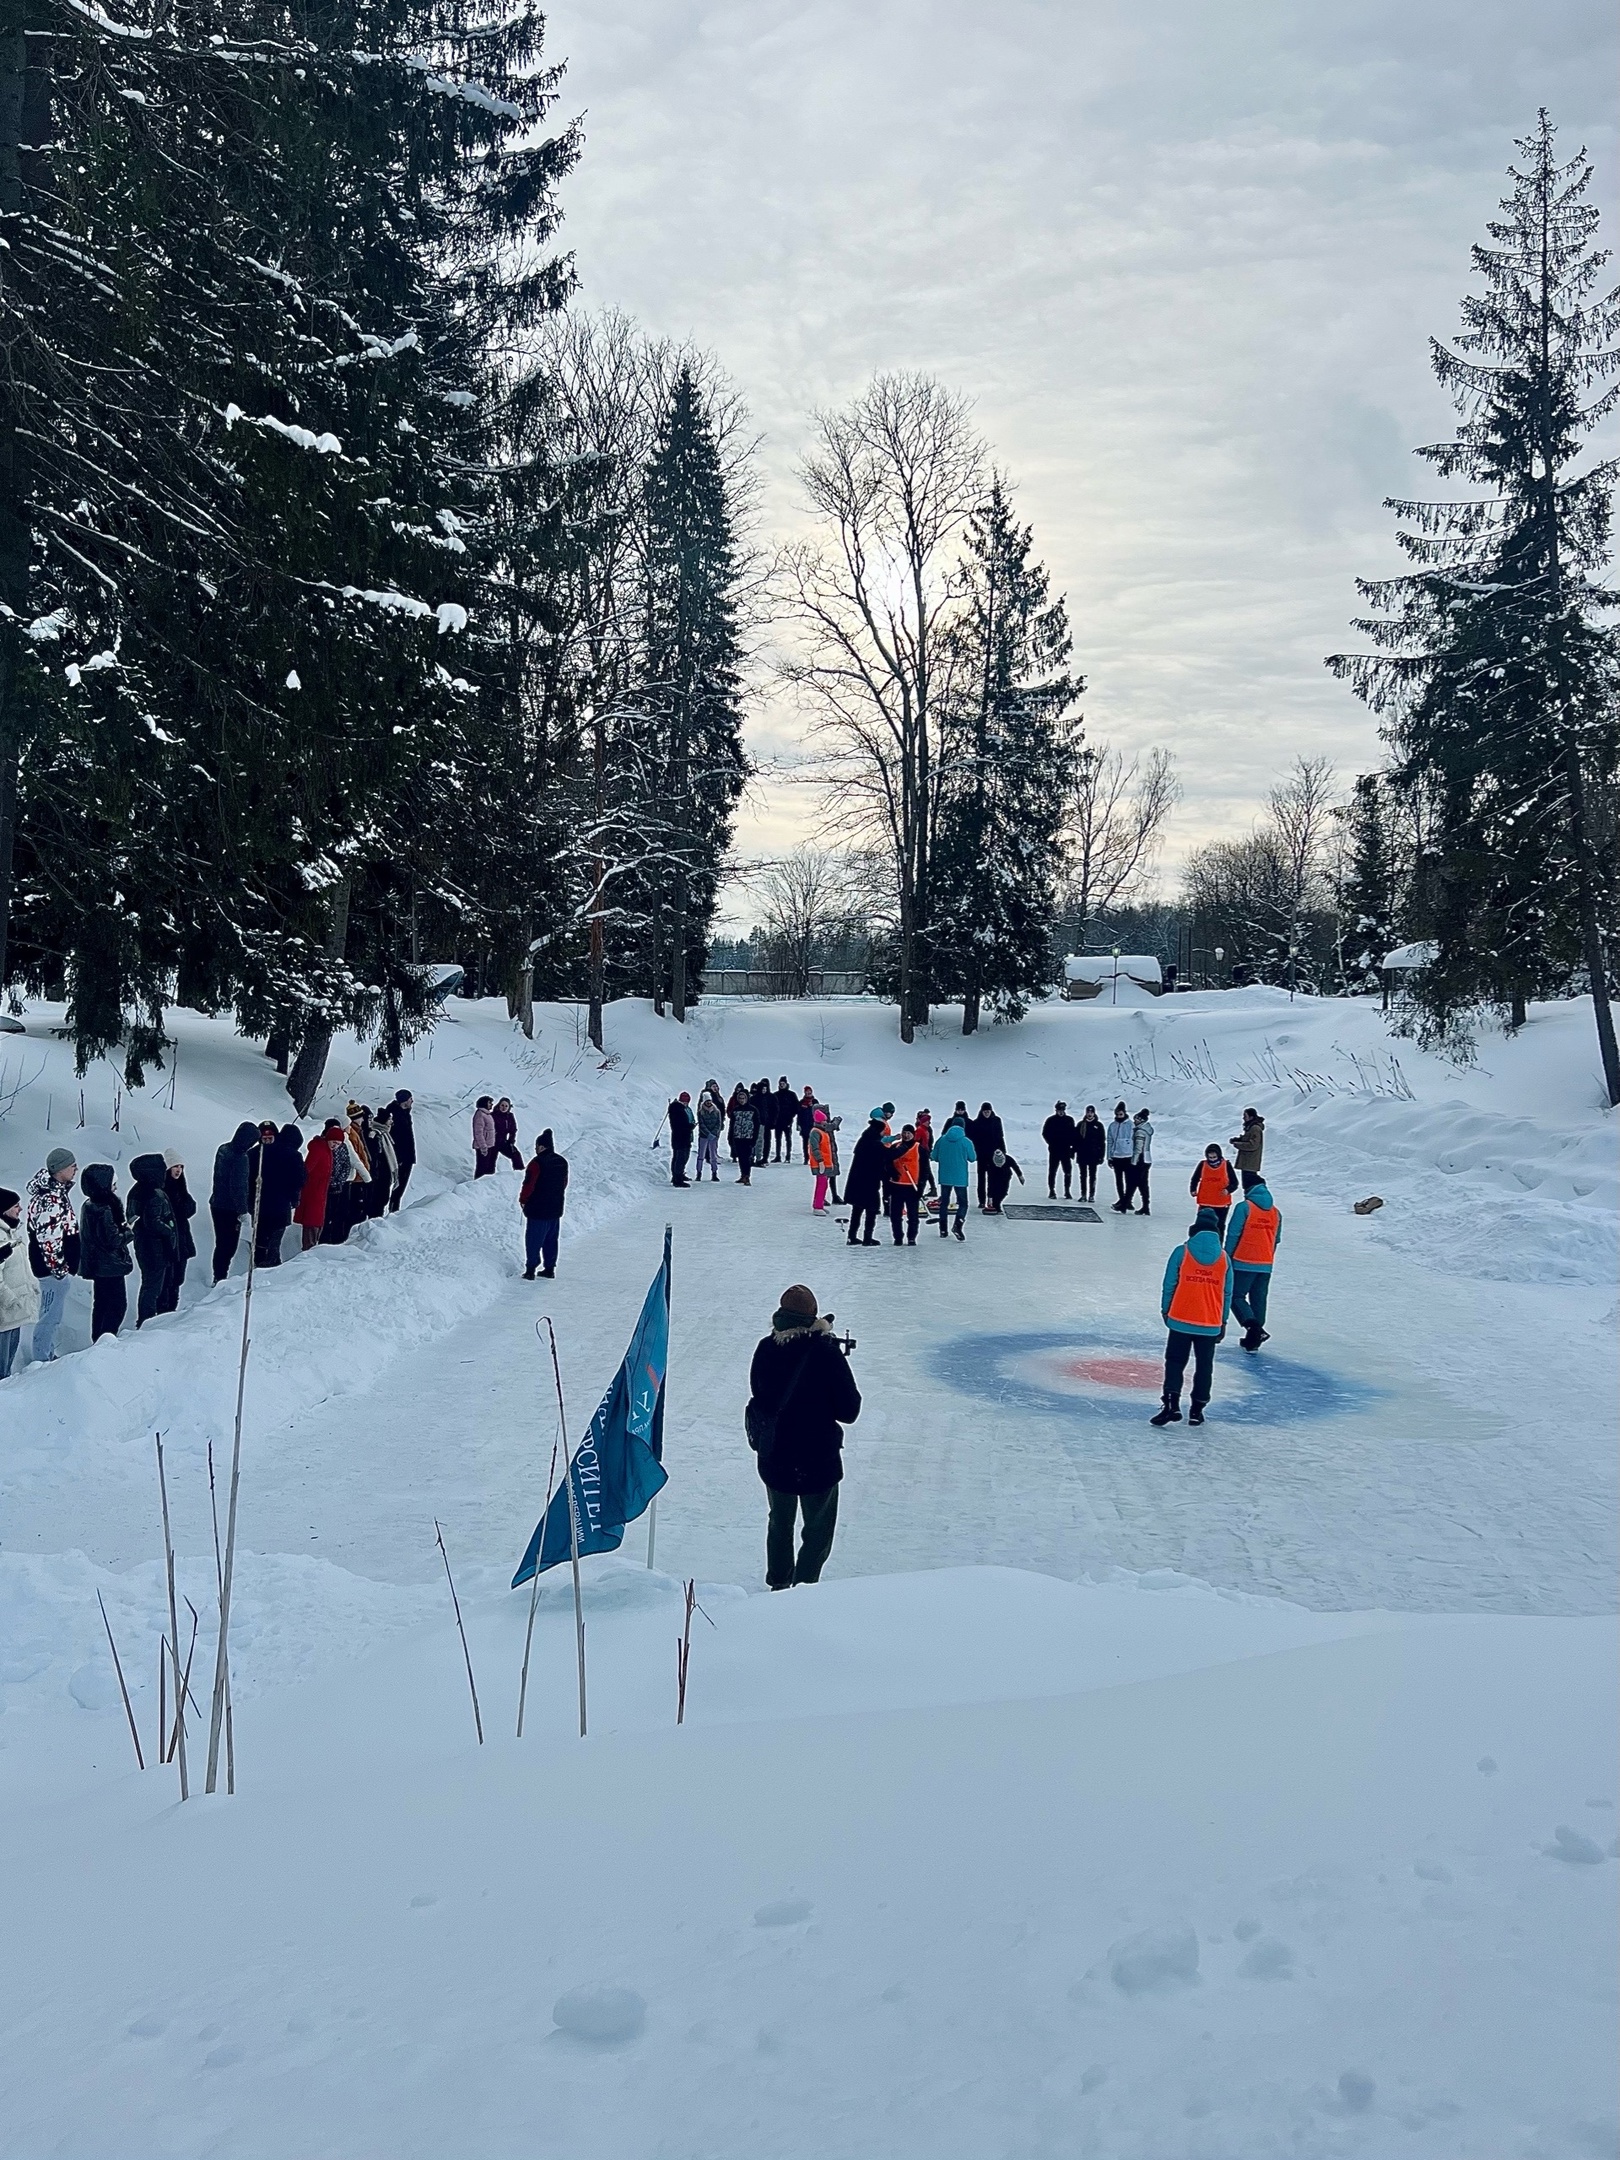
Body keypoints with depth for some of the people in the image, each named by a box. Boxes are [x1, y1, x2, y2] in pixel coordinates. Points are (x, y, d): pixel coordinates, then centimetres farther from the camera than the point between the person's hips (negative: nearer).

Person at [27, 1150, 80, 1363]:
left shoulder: (57, 1191, 9)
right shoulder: (48, 1199, -23)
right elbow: (47, 1238, -26)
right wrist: (58, 1267, -21)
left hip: (62, 1265, 11)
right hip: (53, 1267, -11)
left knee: (53, 1314, 20)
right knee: (51, 1316, -2)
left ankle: (49, 1356, 31)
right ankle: (41, 1360, 7)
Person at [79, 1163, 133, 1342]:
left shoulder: (89, 1205, 6)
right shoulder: (104, 1210, -25)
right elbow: (112, 1240, -24)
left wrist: (121, 1228, 5)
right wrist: (128, 1232, -8)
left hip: (97, 1265, 10)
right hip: (110, 1267, -10)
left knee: (101, 1305, 19)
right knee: (118, 1305, -2)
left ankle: (98, 1341, 27)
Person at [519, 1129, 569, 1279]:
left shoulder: (537, 1163, -19)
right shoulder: (562, 1161, 5)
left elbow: (528, 1185, -16)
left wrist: (523, 1200, -1)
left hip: (537, 1211, -7)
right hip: (556, 1210, 7)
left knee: (533, 1241, 2)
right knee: (551, 1240, 16)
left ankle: (530, 1270, 3)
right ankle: (550, 1269, 20)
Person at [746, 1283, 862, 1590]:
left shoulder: (766, 1349, -9)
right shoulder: (826, 1352, -20)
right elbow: (849, 1410, -14)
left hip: (772, 1458, 4)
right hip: (818, 1460, -4)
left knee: (780, 1522, 26)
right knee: (819, 1530, 15)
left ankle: (779, 1583, 38)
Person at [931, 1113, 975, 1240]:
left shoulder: (941, 1140, -3)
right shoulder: (966, 1142, -9)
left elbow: (934, 1157, 3)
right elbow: (972, 1158, 2)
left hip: (944, 1177, 3)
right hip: (960, 1178, -3)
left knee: (944, 1202, 15)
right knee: (963, 1203, 6)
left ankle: (943, 1230, 18)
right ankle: (958, 1226, -17)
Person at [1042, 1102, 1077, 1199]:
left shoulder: (1070, 1120, 7)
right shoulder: (1051, 1120, 0)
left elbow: (1073, 1134, 11)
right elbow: (1045, 1133, 2)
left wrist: (1072, 1145, 1)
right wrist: (1051, 1143, -7)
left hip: (1066, 1150, 2)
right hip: (1054, 1150, -2)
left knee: (1068, 1172, 0)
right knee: (1052, 1171, 2)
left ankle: (1067, 1191, 10)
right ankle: (1052, 1191, 9)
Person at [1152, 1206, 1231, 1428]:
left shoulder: (1181, 1252, -7)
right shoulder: (1224, 1259, 2)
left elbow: (1169, 1285, -5)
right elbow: (1227, 1293, 5)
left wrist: (1165, 1310, 9)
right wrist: (1223, 1321, 14)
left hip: (1181, 1320, -2)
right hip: (1211, 1324, 2)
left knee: (1175, 1362, 6)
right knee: (1204, 1367, 12)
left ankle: (1171, 1404, -6)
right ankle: (1197, 1410, 15)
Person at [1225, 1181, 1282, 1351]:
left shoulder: (1244, 1207, -9)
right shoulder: (1276, 1212, 10)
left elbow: (1233, 1235, -11)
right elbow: (1276, 1240, 15)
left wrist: (1228, 1258, -3)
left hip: (1243, 1263, -5)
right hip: (1266, 1265, 5)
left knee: (1236, 1296, 2)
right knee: (1259, 1299, 13)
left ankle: (1252, 1325, -20)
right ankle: (1253, 1338, 16)